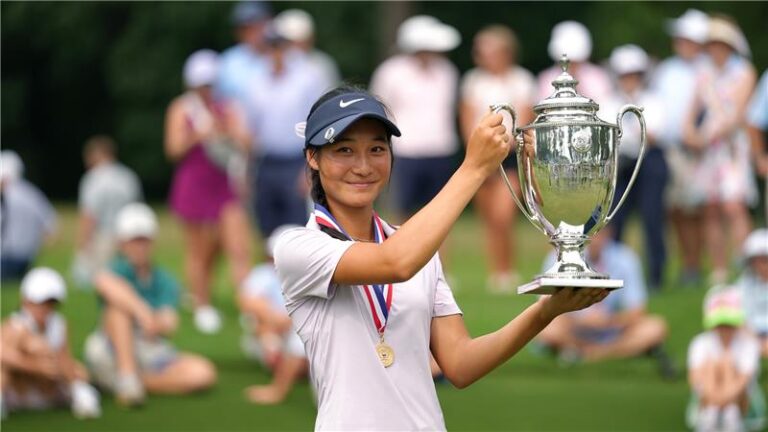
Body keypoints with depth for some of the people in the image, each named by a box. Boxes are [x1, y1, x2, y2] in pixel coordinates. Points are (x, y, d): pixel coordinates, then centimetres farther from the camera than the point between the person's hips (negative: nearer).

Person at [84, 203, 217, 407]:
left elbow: (169, 324, -9)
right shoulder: (119, 270, -1)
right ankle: (127, 376, -37)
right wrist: (142, 311, -40)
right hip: (114, 353, -3)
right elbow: (104, 282, -30)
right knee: (119, 302, -28)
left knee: (203, 373, -22)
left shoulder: (164, 282, 9)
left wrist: (161, 324, -34)